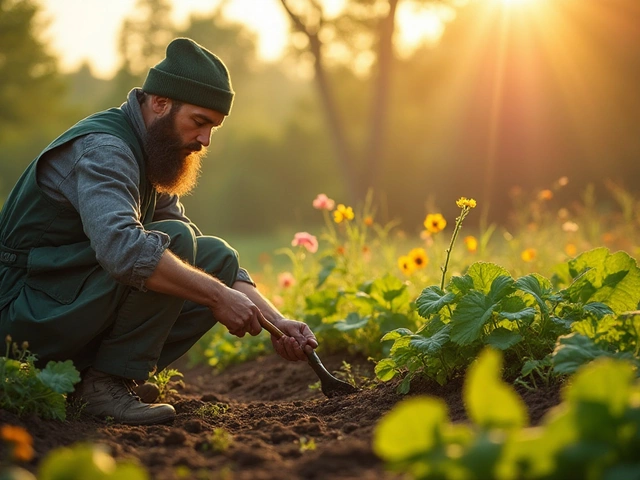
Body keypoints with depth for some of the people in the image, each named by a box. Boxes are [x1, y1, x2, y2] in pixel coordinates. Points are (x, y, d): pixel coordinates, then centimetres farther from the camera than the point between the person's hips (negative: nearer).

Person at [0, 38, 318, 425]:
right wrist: (218, 297, -33)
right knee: (174, 241, -25)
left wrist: (276, 321, -3)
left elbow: (214, 265, 10)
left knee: (218, 259, 0)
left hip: (73, 300, 9)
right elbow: (122, 248, -39)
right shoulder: (103, 149, -19)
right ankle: (107, 384, -17)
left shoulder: (149, 158, 12)